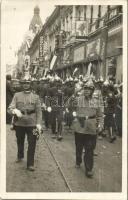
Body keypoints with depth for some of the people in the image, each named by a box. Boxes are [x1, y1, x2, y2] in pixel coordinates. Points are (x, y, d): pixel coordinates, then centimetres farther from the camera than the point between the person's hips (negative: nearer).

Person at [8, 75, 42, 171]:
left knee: (32, 144, -2)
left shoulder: (36, 97, 3)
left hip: (32, 124, -1)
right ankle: (20, 156, 44)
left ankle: (30, 164, 9)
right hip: (19, 124, 1)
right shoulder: (17, 95, 3)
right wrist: (15, 111, -28)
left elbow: (39, 111, 1)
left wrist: (39, 124, -11)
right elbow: (10, 108, -5)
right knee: (20, 142, 19)